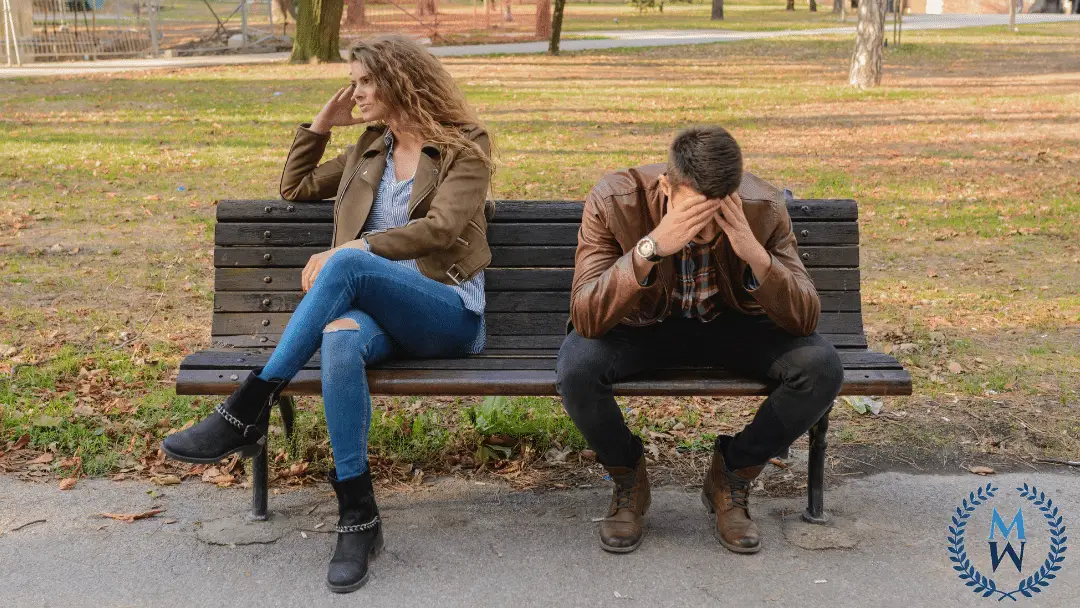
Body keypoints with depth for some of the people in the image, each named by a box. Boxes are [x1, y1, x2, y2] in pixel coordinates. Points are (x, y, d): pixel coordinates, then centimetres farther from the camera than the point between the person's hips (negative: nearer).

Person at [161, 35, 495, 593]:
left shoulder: (465, 147, 5)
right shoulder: (370, 149, 24)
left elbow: (440, 229, -10)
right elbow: (294, 187, 31)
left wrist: (347, 251, -16)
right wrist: (321, 124, 20)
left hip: (450, 315, -4)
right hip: (377, 309, 4)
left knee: (348, 265, -35)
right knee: (341, 337, -36)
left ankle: (248, 412, -31)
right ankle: (358, 518, -32)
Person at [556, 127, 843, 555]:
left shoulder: (763, 208, -22)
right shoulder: (614, 201, -27)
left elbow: (804, 320, -22)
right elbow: (586, 318, -33)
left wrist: (756, 254, -40)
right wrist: (651, 247, -46)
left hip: (730, 326, 2)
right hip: (642, 326, -1)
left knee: (821, 367, -25)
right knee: (577, 367, -33)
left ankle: (731, 476, 2)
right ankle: (628, 480, 0)